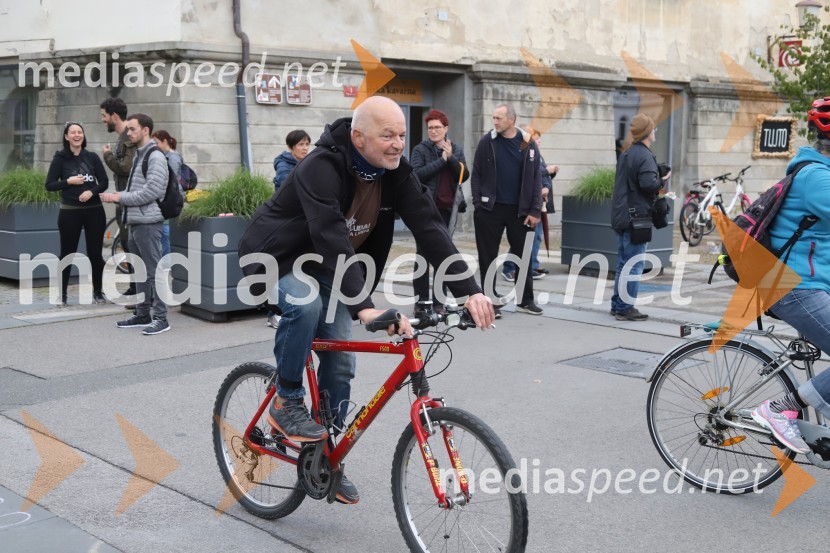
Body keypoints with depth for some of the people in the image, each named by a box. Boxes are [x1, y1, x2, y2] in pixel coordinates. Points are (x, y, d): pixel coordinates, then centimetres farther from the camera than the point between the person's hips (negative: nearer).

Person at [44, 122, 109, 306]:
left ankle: (97, 292, 19)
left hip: (94, 210, 2)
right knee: (67, 253, 4)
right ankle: (62, 295, 13)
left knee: (95, 253, 6)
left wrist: (91, 191, -14)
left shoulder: (92, 157, 4)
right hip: (69, 212, -2)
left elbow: (104, 182, 4)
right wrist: (69, 182, -15)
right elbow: (49, 185, -2)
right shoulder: (60, 158, -1)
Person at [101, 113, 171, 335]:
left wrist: (121, 197, -13)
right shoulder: (138, 155, 19)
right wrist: (120, 195, 6)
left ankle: (160, 318, -3)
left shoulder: (155, 156, -10)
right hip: (135, 223, 10)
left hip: (148, 223, -10)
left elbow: (152, 191, -19)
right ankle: (142, 315, 22)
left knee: (153, 271, -7)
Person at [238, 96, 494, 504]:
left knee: (341, 363, -1)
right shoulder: (321, 168, -32)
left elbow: (430, 227, -20)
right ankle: (286, 402, -13)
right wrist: (363, 307, -54)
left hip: (327, 266, 6)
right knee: (306, 305, -37)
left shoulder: (395, 172, -13)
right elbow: (331, 240, -44)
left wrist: (470, 290, -32)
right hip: (278, 256, -6)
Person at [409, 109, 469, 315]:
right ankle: (421, 300, 4)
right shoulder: (420, 149, 1)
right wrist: (441, 160, -13)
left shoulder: (456, 150, 11)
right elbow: (417, 174, -15)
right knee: (423, 254, -1)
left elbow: (464, 175, 0)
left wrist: (451, 157, -12)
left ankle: (439, 301, 13)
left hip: (447, 208, 3)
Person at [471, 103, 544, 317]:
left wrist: (535, 210, -4)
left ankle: (525, 300, 19)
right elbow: (476, 174, 2)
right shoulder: (487, 142, 0)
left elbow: (536, 178, 1)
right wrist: (478, 203, -7)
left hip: (518, 210, 1)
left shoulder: (527, 143, 1)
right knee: (488, 257, 4)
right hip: (490, 209, -1)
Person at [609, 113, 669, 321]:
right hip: (636, 217, -9)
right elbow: (648, 184, -26)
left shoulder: (625, 154, 15)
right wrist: (662, 181, -6)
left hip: (621, 216, 9)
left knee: (623, 263, 15)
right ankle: (625, 308, -2)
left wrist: (657, 182, 13)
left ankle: (617, 305, 19)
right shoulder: (645, 156, -14)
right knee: (634, 265, -4)